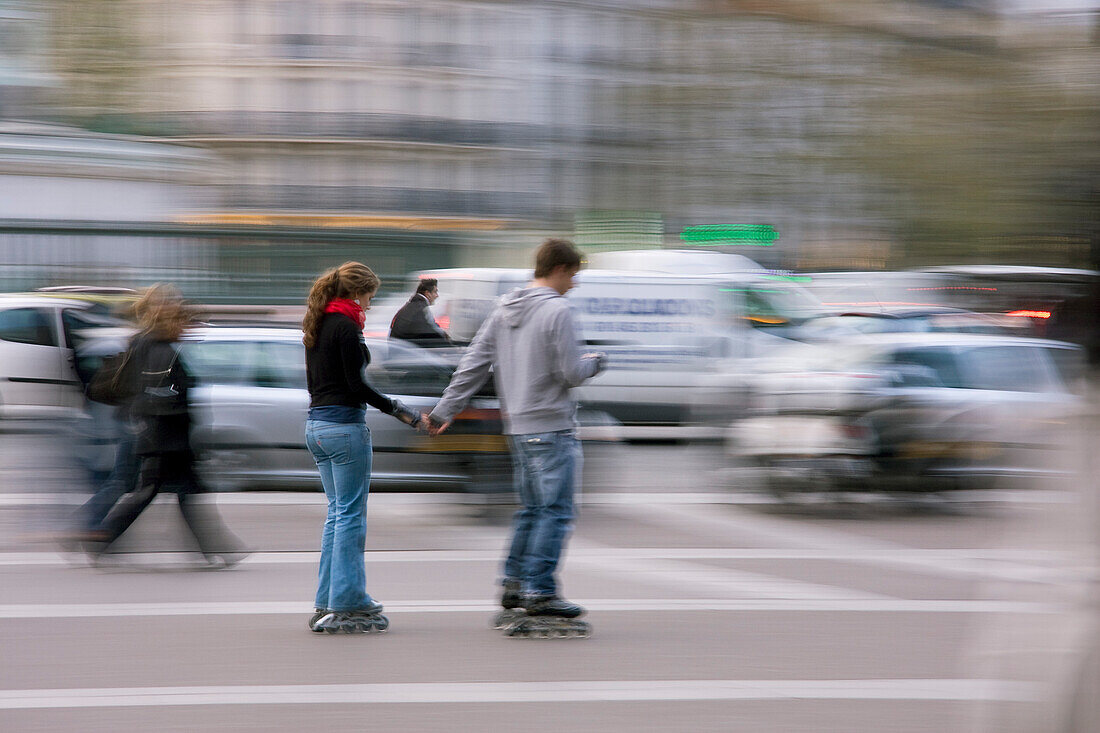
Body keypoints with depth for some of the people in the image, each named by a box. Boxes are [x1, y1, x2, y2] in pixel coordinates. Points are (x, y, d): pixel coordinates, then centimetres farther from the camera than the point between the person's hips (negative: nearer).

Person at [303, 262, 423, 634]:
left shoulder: (316, 326, 14)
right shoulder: (346, 326, -13)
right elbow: (356, 384, -17)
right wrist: (395, 409, -9)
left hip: (316, 424, 9)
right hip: (344, 425, -9)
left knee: (337, 513, 14)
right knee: (351, 515, -4)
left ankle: (327, 603, 14)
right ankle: (347, 605, -2)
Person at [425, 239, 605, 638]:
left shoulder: (503, 310, 11)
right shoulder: (557, 311, -13)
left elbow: (473, 364, 11)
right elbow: (570, 372, -15)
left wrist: (444, 410, 14)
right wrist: (593, 363, 7)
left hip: (518, 426, 8)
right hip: (552, 426, -8)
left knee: (532, 508, 16)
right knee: (555, 510, -5)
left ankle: (514, 586, 15)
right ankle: (540, 593, -8)